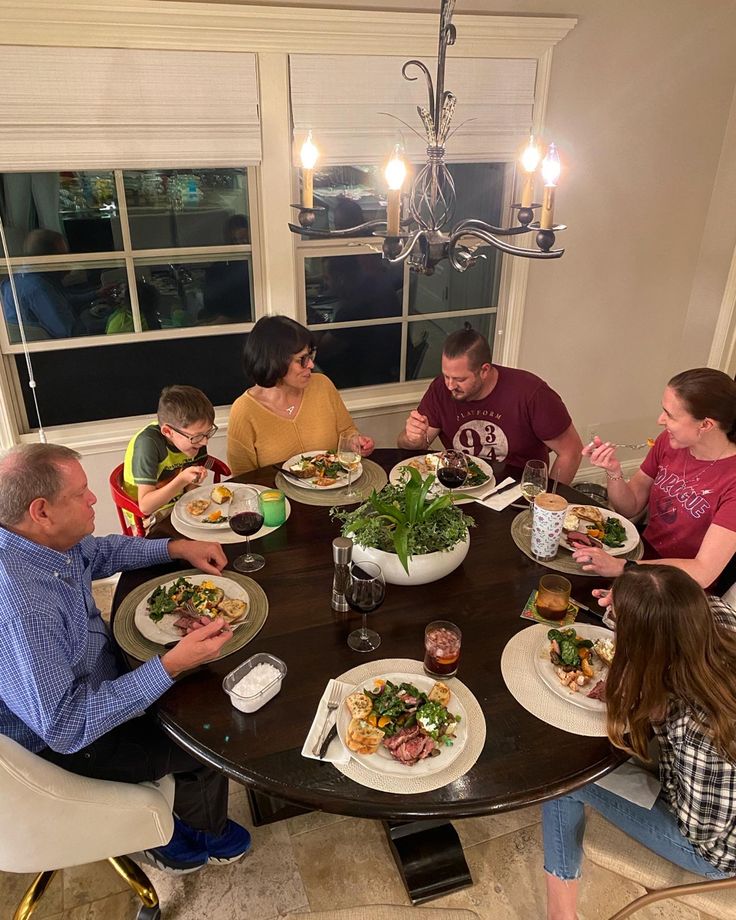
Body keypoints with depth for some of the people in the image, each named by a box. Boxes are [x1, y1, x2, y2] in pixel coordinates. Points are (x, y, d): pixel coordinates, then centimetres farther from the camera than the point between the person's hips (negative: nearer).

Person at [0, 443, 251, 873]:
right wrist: (173, 664, -39)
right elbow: (65, 726, -35)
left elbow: (99, 552, 10)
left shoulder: (43, 540, -13)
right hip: (65, 740, -8)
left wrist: (177, 548, -1)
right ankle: (198, 836, 32)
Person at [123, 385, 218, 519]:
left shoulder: (194, 435, -8)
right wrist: (182, 480, -37)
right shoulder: (148, 444, -26)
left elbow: (190, 488, 3)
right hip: (152, 518, -4)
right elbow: (145, 506, -28)